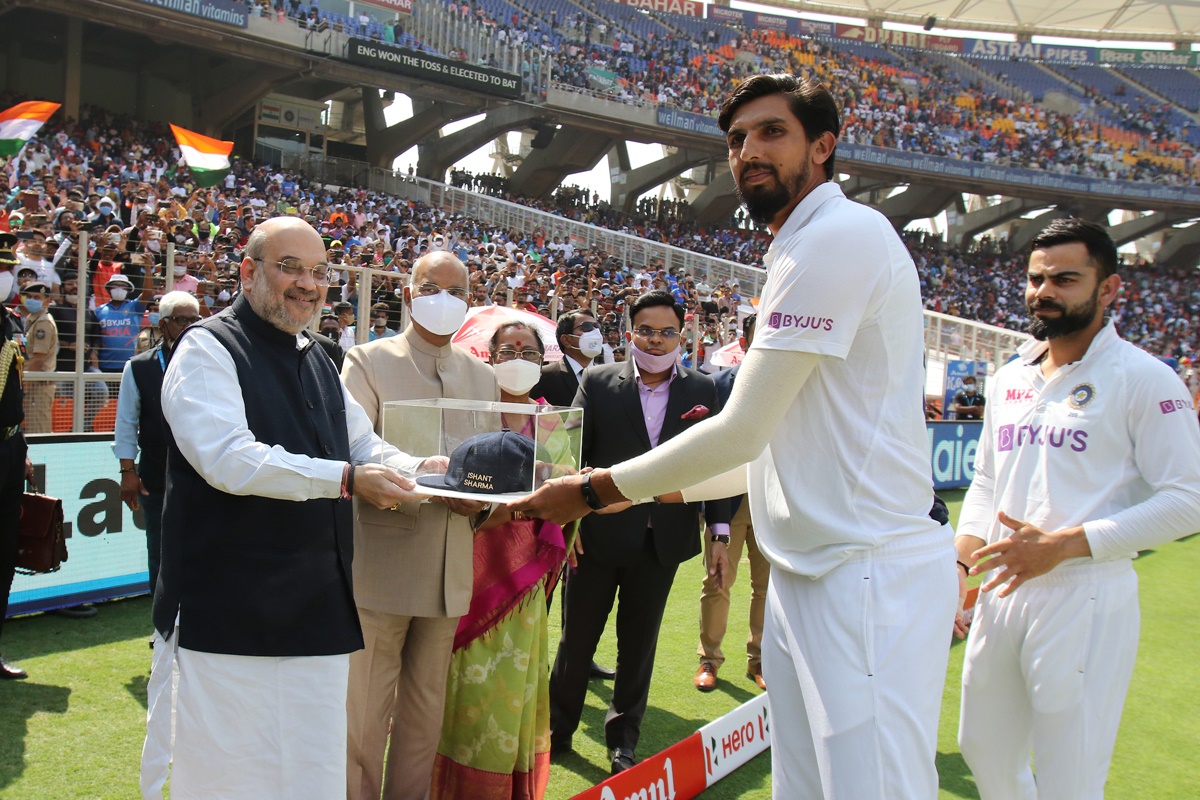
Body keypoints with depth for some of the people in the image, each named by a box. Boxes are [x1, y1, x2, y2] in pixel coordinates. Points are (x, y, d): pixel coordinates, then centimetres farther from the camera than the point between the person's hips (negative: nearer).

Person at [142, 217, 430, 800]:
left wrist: (416, 470, -1)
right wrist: (346, 479, -25)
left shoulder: (317, 362, 17)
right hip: (229, 614, -7)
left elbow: (364, 446, 20)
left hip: (317, 613, 7)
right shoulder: (208, 349, -7)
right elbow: (228, 459, -21)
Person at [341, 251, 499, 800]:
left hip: (449, 569, 5)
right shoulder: (367, 362, -2)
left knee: (426, 711, 16)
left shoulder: (483, 377, 13)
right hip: (381, 564, -4)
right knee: (364, 714, 3)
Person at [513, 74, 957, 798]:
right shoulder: (803, 251, 19)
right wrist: (657, 488, 18)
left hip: (869, 575, -10)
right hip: (807, 573, 10)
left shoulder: (842, 233, -14)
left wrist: (593, 490, -6)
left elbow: (742, 432, -16)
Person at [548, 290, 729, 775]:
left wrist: (720, 528, -1)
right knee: (577, 638, 11)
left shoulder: (702, 391, 2)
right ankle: (558, 729, 31)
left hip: (664, 541, 1)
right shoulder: (599, 382, -1)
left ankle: (624, 739, 31)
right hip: (600, 535, -1)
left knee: (639, 644, 14)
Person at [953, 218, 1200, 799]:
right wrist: (959, 560, 5)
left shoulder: (1143, 378, -7)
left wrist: (1063, 544, -19)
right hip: (1000, 594, 7)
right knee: (983, 751, 18)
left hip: (1086, 600, -6)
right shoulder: (1008, 379, 13)